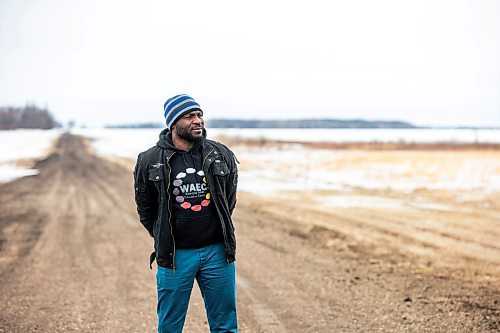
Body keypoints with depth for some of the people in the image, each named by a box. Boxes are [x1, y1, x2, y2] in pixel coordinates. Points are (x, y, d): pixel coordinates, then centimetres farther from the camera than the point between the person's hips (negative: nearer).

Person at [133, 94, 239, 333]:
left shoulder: (222, 155, 0)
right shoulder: (150, 161, -5)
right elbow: (145, 208, 9)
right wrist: (164, 238, 11)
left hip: (217, 252, 2)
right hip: (175, 256, -1)